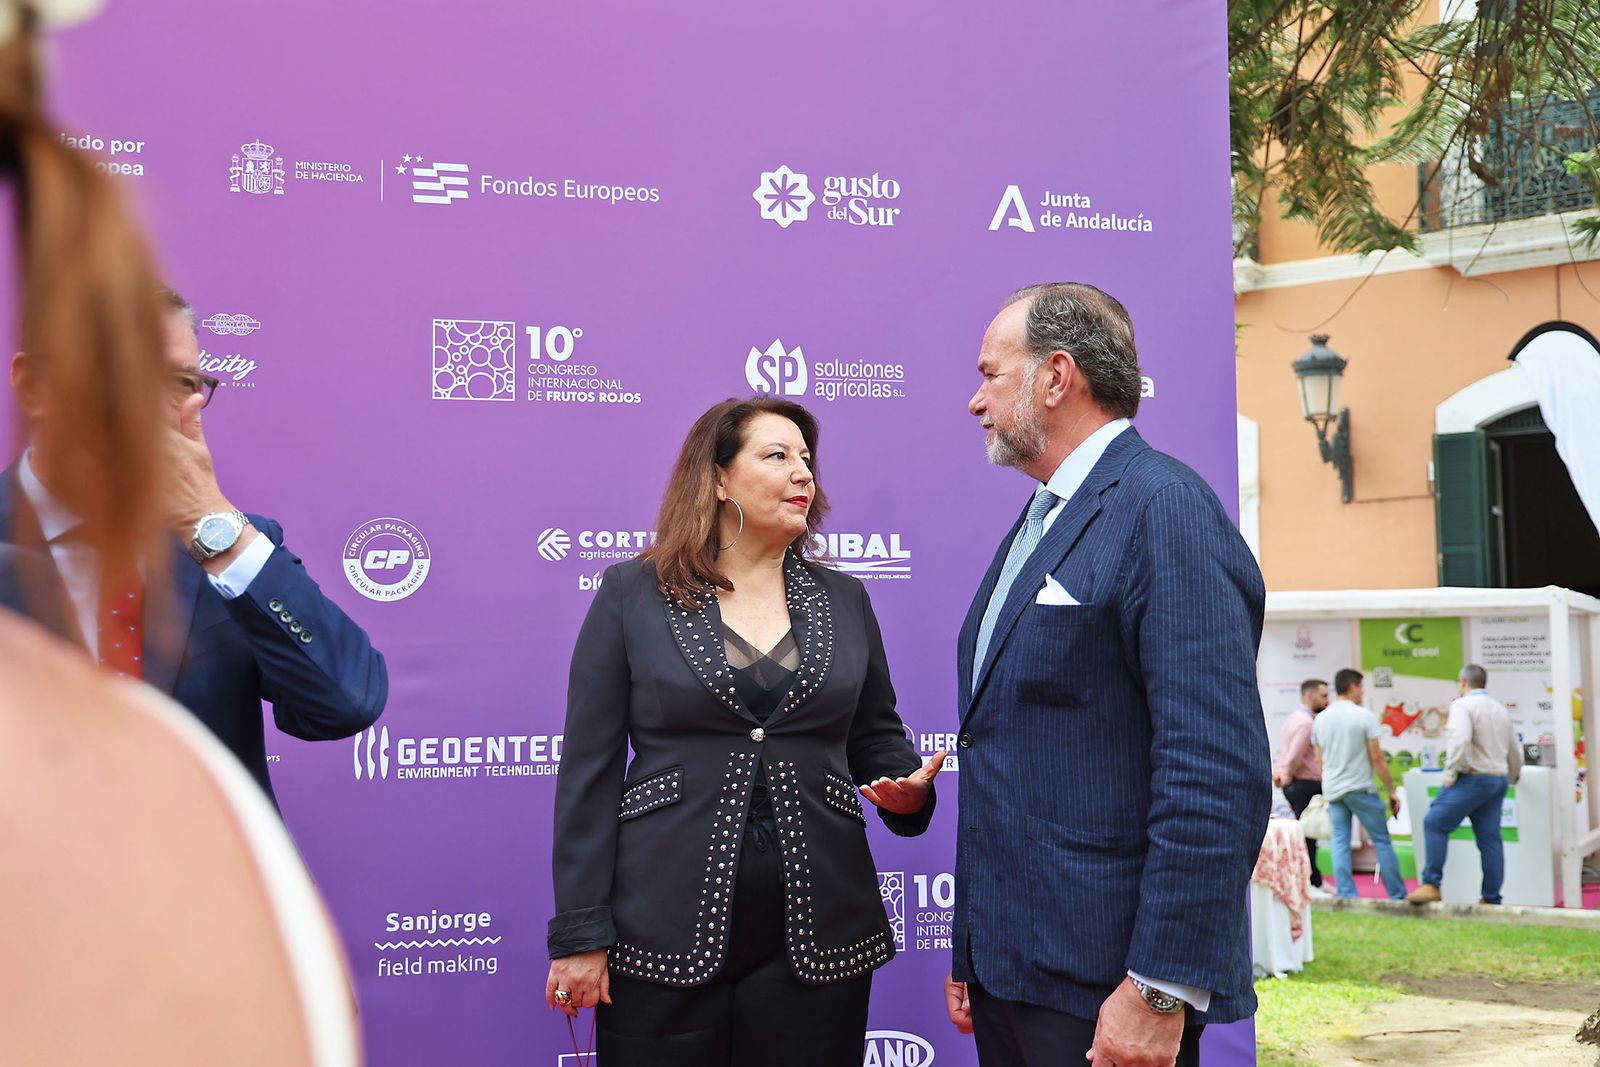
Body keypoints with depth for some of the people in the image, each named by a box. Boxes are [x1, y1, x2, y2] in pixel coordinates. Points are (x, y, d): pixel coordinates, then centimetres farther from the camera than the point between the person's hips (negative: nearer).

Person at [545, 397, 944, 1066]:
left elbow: (878, 737, 19)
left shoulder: (844, 601, 12)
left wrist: (909, 789, -6)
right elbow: (589, 768, -1)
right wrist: (580, 934, -7)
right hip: (665, 932, -3)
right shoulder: (631, 594, 2)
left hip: (817, 935, 3)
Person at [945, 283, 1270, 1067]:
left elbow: (1215, 772, -21)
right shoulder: (1035, 525, 16)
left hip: (1101, 990, -8)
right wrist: (970, 954, 17)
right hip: (1005, 971, 8)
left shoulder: (1166, 509, -13)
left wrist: (1161, 991, -22)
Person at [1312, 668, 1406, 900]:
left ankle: (1346, 896, -1)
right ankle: (1398, 896, 6)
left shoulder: (1320, 720, 8)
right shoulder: (1364, 716, -9)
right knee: (1382, 841, 4)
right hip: (1360, 788, -5)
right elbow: (1377, 759, -9)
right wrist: (1392, 792, -3)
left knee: (1340, 842, 5)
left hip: (1332, 790, 5)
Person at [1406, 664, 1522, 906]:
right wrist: (1513, 778, 42)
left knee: (1435, 823, -7)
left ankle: (1431, 885, -14)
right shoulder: (1500, 709, 18)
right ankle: (1491, 899, 8)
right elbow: (1515, 751, 25)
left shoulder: (1462, 706, -8)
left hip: (1473, 778, -8)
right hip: (1498, 779, 8)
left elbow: (1460, 739, -27)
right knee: (1490, 838, 8)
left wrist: (1451, 772, -17)